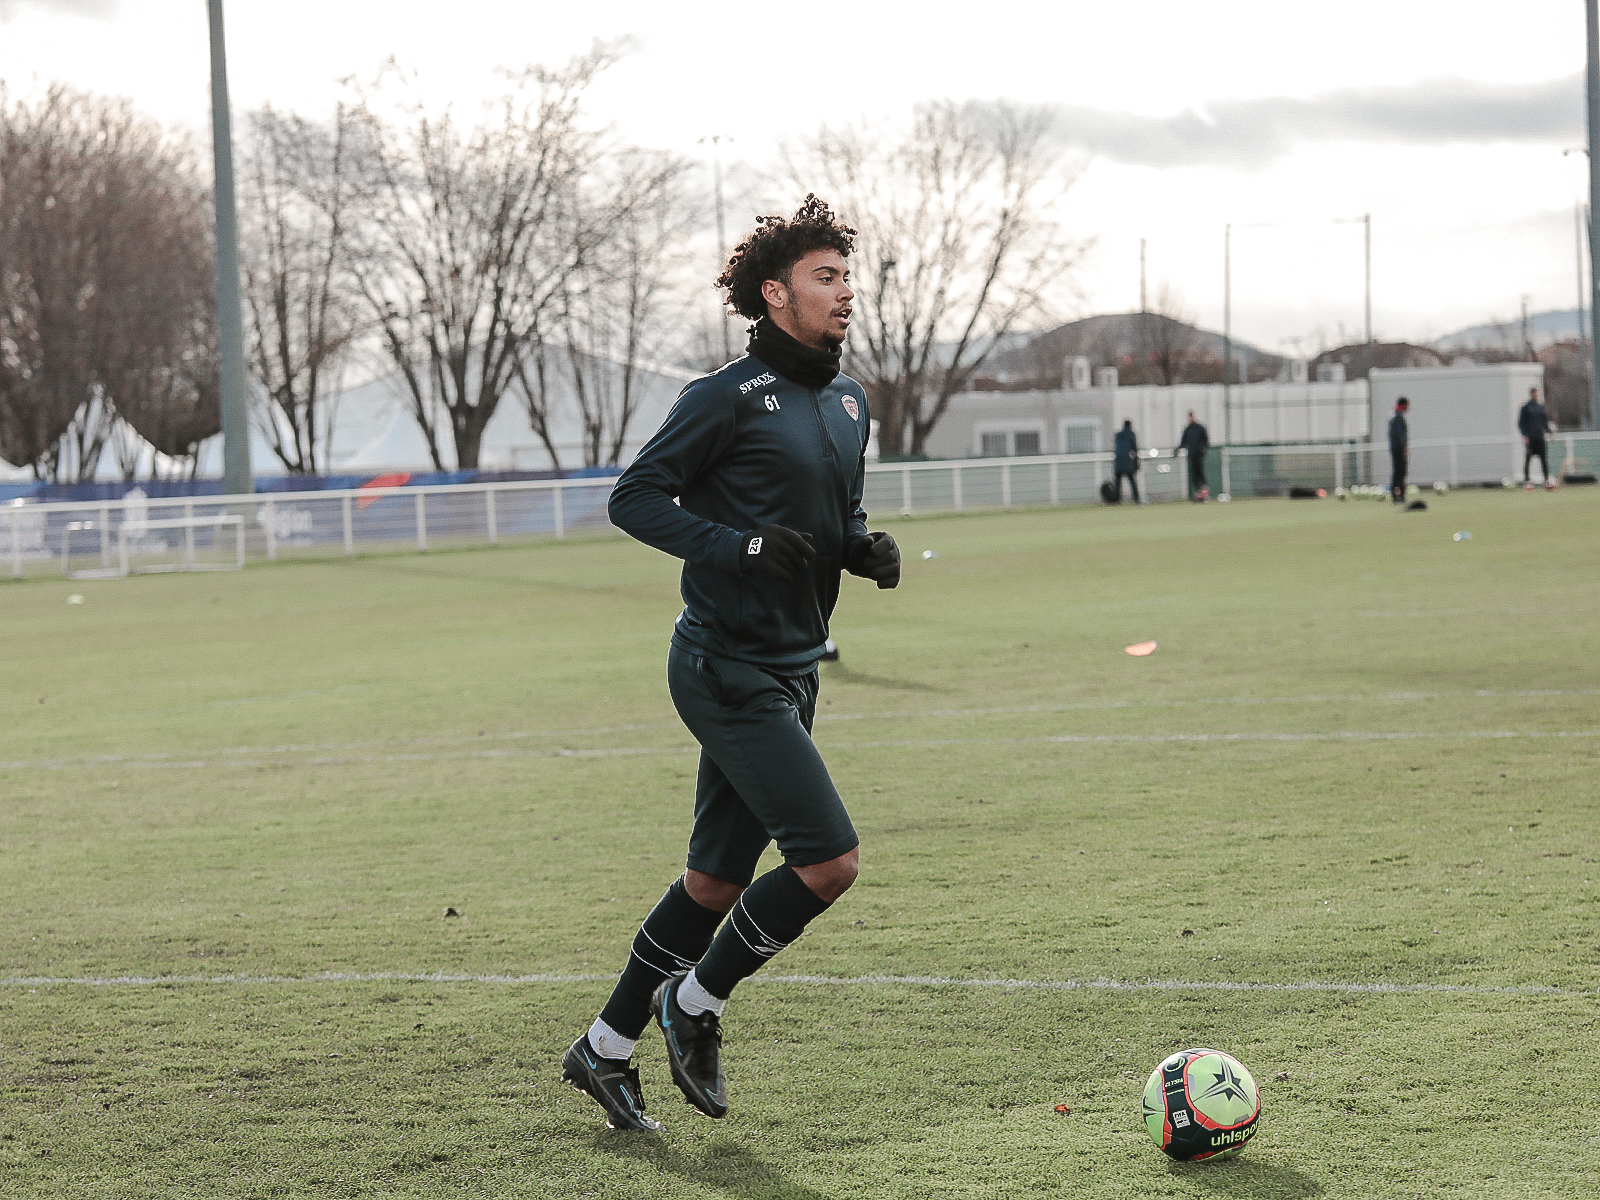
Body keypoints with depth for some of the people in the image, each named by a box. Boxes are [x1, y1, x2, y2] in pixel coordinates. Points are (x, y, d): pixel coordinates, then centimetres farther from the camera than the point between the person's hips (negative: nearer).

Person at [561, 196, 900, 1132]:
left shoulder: (850, 402, 13)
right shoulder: (730, 397, -12)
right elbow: (634, 498, -11)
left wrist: (866, 548, 3)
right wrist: (737, 546, -23)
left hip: (789, 671, 8)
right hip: (728, 667, -8)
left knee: (716, 882, 13)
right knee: (831, 859, -14)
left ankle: (606, 1050, 26)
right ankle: (695, 1002, 6)